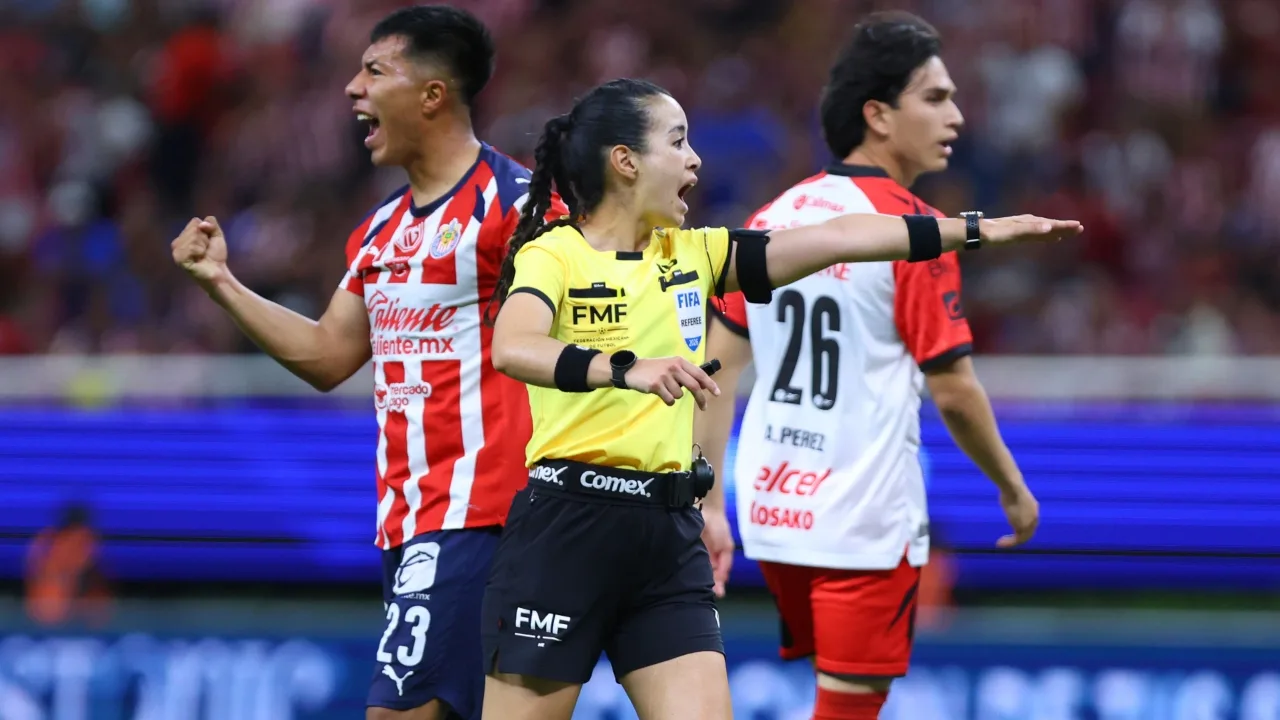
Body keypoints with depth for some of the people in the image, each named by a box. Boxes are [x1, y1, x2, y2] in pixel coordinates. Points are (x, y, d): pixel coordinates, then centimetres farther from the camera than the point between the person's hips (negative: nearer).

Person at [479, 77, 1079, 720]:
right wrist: (628, 369, -43)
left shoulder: (690, 255, 12)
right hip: (568, 522, -6)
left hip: (670, 530, 6)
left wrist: (979, 229, 9)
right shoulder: (553, 255, -7)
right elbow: (512, 349, -27)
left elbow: (836, 238, 11)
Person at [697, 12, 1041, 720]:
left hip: (771, 507, 7)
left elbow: (717, 367, 10)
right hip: (865, 522, -7)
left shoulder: (774, 216, 8)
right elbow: (953, 391, -11)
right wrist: (1014, 491, 3)